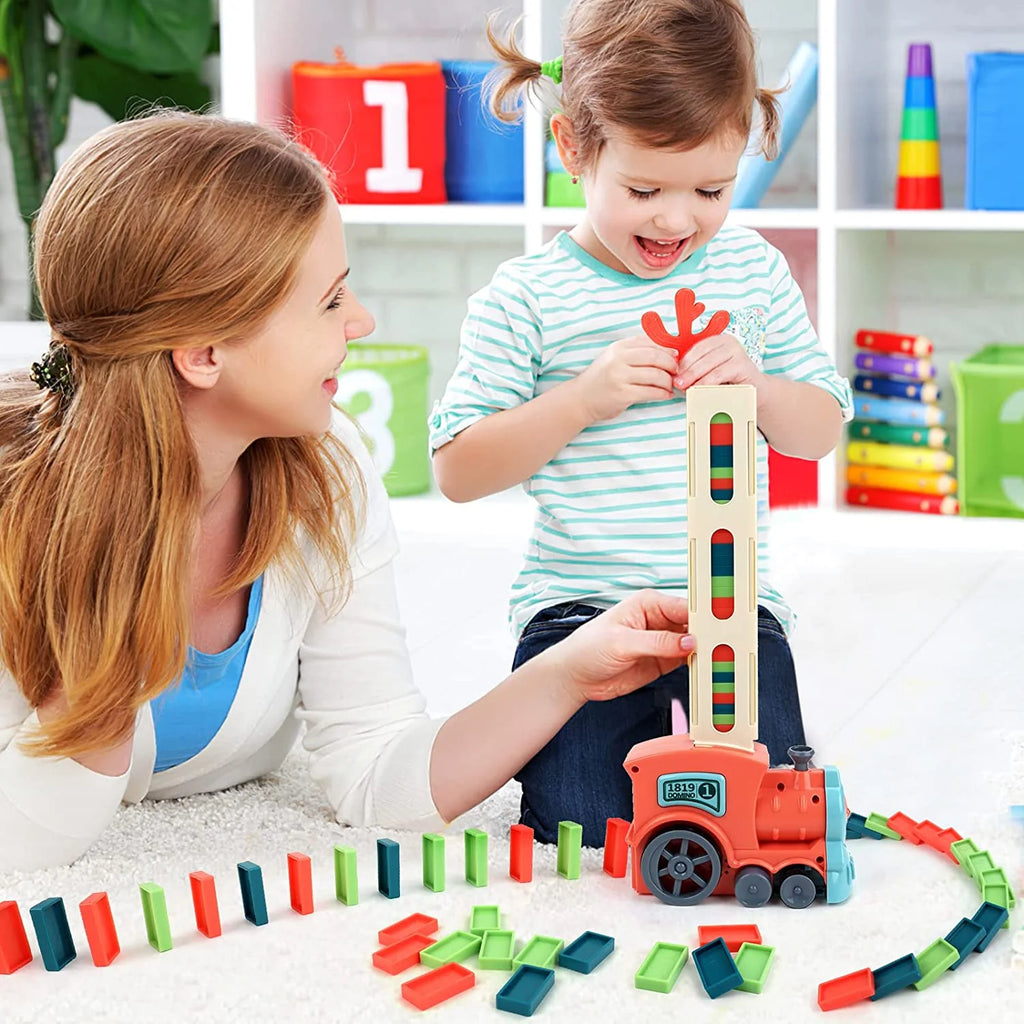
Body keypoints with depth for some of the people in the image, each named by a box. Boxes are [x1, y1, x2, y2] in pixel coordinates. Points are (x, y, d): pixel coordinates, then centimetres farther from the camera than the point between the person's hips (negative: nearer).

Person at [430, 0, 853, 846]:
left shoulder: (754, 272, 6)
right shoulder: (525, 298, -4)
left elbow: (822, 430, 14)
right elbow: (458, 471, -5)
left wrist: (757, 386, -9)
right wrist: (585, 397, -17)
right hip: (577, 607, -2)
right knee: (582, 831, -14)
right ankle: (621, 742, 17)